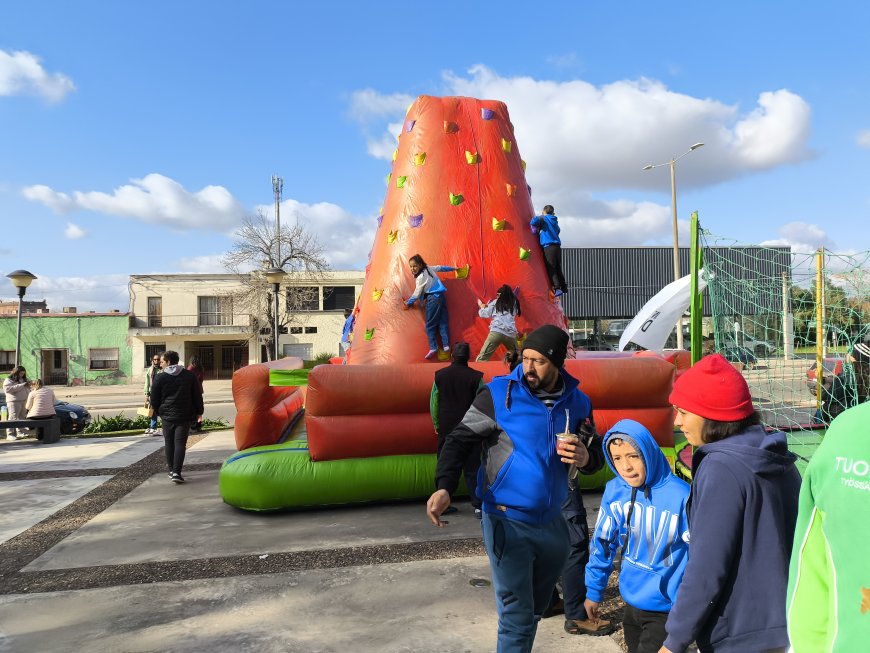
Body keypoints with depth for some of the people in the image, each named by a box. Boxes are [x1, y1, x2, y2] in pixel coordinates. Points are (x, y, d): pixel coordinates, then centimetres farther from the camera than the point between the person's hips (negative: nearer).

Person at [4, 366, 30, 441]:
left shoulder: (23, 379, 19)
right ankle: (10, 434, -10)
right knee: (13, 417, -11)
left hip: (23, 401, 7)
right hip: (14, 401, -7)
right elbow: (7, 389, -20)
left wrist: (28, 386, 4)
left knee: (21, 417, 10)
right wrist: (21, 385, -21)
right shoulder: (8, 380, -3)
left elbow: (27, 390, 29)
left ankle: (21, 432, 18)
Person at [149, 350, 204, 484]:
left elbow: (154, 399, 0)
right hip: (184, 416, 0)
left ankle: (172, 470, 21)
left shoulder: (160, 377, -5)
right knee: (180, 443, -2)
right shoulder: (189, 376, 1)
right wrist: (199, 411, 13)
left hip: (167, 416, 0)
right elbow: (197, 396, 4)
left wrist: (158, 411, 17)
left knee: (169, 443, 14)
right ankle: (176, 472, -12)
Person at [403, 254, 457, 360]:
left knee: (430, 325, -3)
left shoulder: (421, 277, -14)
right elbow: (441, 267, 23)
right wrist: (453, 268, 40)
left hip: (433, 299, -8)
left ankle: (433, 347, -10)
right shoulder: (429, 268, 6)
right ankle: (446, 345, 2)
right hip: (441, 296, 8)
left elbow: (417, 294, -8)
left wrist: (408, 303, 5)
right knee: (443, 322, 6)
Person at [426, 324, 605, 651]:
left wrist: (586, 458, -15)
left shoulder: (577, 402, 0)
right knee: (517, 616, -2)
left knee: (535, 610, 22)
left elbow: (597, 453, 10)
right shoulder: (499, 393, -12)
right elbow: (460, 439, -11)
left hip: (552, 522, 5)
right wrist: (444, 486, -27)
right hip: (507, 522, -4)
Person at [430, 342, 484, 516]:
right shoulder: (475, 377, -7)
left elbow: (433, 402, 5)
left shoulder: (440, 375, 0)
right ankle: (478, 506, 2)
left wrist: (436, 424, 16)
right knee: (472, 468, 3)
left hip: (446, 428, 2)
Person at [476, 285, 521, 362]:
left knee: (482, 358, -9)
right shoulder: (515, 303, 20)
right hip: (511, 334, 3)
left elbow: (484, 314, 19)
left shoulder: (496, 302, 15)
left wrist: (482, 306, 43)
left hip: (496, 332, -3)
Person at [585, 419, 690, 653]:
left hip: (666, 609, -5)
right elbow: (602, 543, 4)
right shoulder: (614, 491, -8)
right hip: (631, 602, 6)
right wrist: (594, 590, 9)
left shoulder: (681, 496, -23)